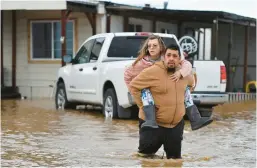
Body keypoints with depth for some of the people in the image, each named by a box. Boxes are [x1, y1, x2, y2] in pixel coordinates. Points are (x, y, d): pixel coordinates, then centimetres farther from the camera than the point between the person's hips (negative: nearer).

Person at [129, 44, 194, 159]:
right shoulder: (153, 72, -17)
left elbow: (191, 83, 27)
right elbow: (133, 85, -13)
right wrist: (143, 105, -13)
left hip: (176, 124, 5)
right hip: (152, 123, -5)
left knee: (175, 158, 12)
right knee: (146, 151, 3)